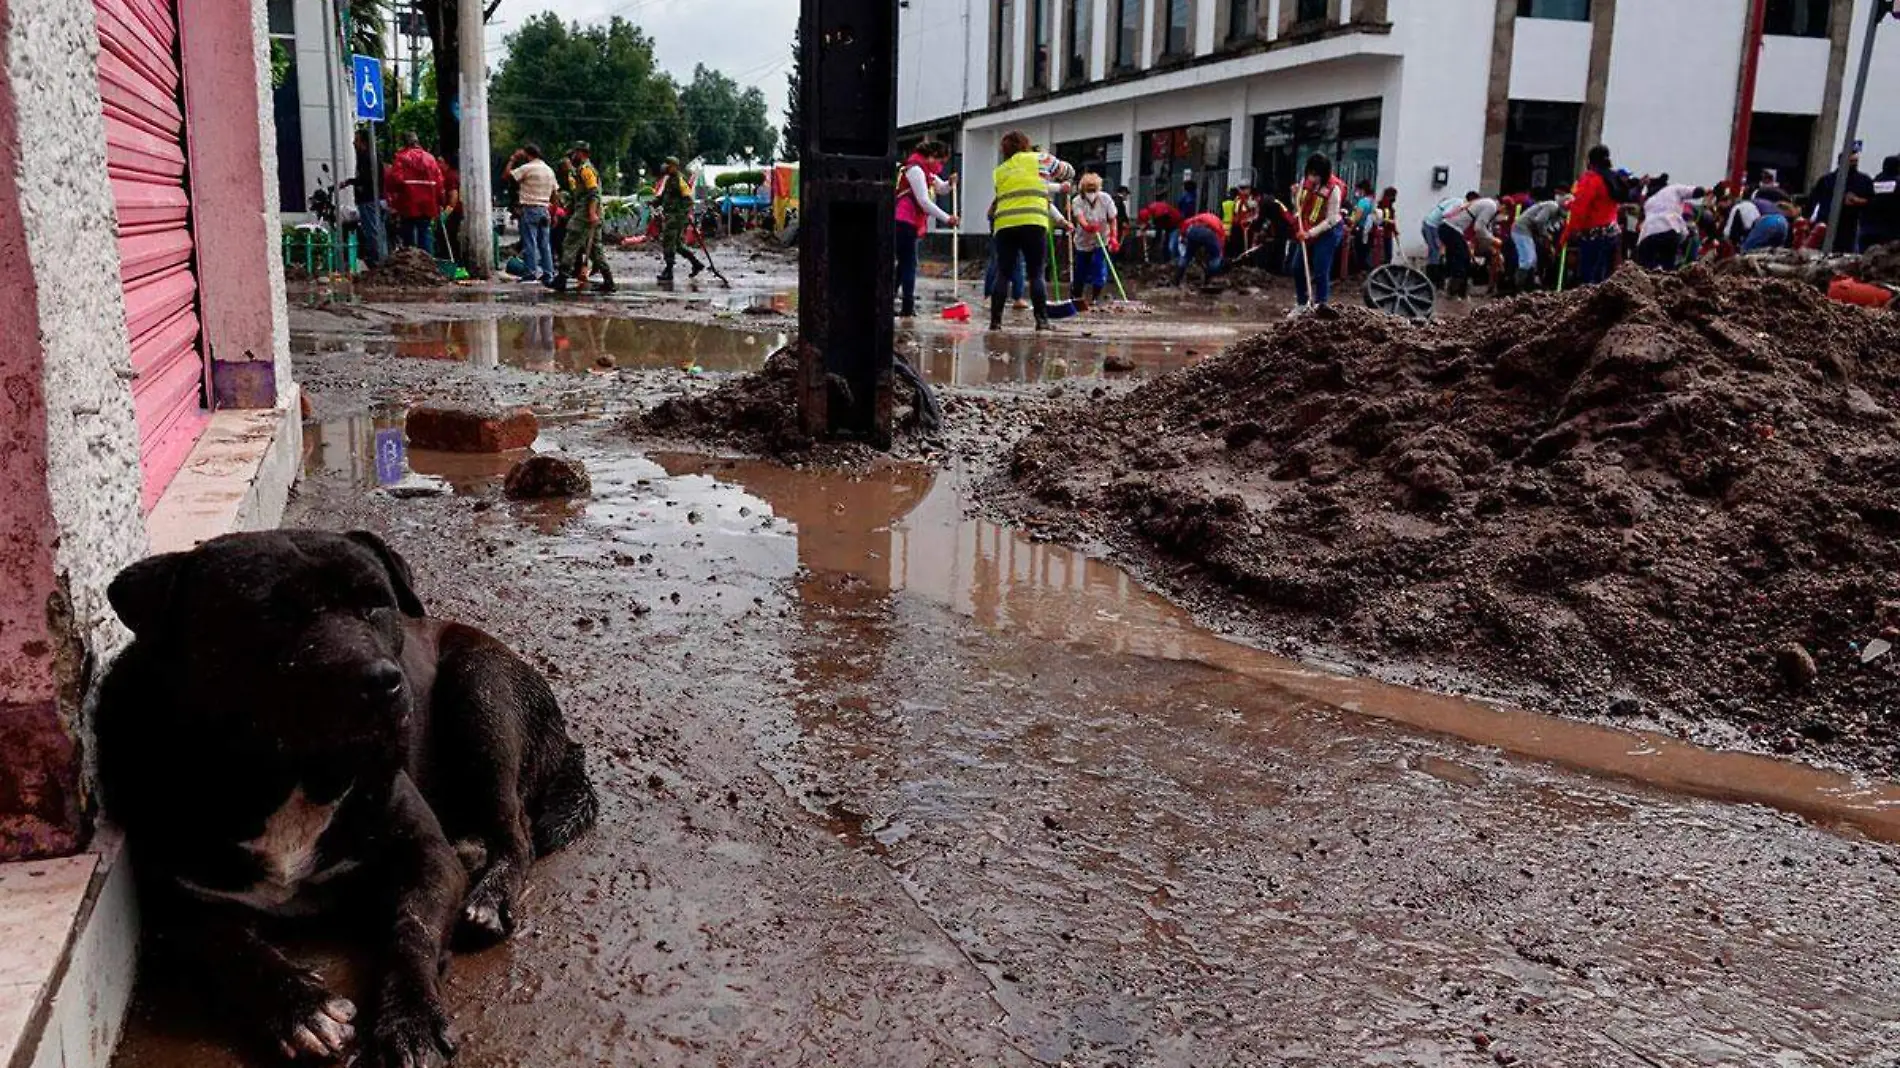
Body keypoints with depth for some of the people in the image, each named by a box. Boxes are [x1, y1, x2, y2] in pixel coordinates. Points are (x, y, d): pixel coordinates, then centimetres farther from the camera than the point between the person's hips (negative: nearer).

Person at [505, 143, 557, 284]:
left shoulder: (528, 168, -8)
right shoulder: (549, 170, 13)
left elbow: (508, 175, -8)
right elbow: (554, 194, 15)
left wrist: (512, 160, 3)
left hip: (530, 208, -6)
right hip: (544, 209, 6)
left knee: (530, 242, -5)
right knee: (545, 243, 8)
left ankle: (532, 273, -8)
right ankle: (548, 273, 7)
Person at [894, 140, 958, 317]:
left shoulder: (925, 170, 20)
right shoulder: (915, 169, -12)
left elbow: (941, 189, 29)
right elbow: (924, 201, -19)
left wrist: (950, 183, 5)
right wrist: (947, 219, -16)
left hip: (908, 224, 10)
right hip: (904, 222, -10)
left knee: (905, 264, 10)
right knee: (909, 264, -8)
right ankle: (908, 307, -9)